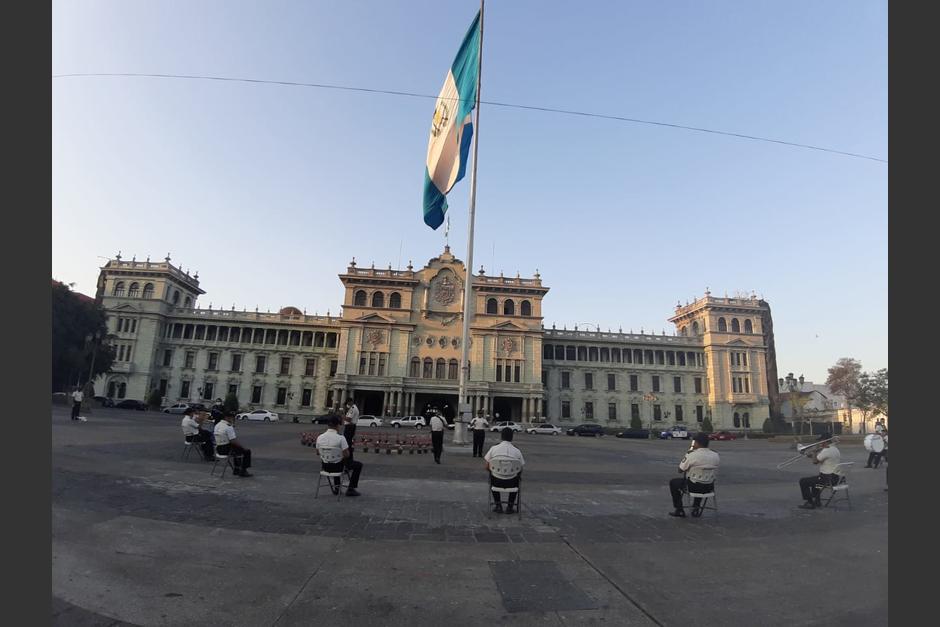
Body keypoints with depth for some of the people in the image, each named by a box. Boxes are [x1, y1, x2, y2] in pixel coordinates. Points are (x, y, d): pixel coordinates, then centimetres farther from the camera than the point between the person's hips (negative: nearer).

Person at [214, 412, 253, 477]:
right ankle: (243, 471, 9)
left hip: (219, 449, 10)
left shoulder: (217, 425, 8)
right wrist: (243, 448, -11)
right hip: (227, 449, -10)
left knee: (237, 448, 33)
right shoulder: (229, 427, -21)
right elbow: (233, 441, -23)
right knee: (247, 451, 2)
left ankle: (236, 469, 35)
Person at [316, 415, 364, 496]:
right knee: (359, 465, 17)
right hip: (338, 467, -5)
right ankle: (351, 489, 16)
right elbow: (347, 455, -17)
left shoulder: (319, 438, -8)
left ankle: (336, 487, 39)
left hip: (325, 467, 5)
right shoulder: (341, 438, -22)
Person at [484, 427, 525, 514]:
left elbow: (486, 466, -3)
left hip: (497, 482, 0)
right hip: (511, 483, 0)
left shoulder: (494, 448, -8)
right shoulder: (517, 451, -7)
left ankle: (498, 505, 33)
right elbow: (520, 469, 0)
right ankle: (510, 506, 32)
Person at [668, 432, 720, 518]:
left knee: (673, 482, 20)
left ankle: (679, 510, 22)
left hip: (693, 487, -5)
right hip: (709, 487, 5)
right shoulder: (716, 456, -7)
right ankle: (696, 508, 38)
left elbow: (680, 469, -10)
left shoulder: (692, 455, -22)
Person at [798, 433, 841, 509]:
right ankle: (816, 501, 36)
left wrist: (816, 452, -3)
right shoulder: (836, 450, 9)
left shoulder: (826, 451, -23)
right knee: (814, 479, 34)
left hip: (827, 479, -10)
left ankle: (810, 503, 5)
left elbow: (815, 461, -17)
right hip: (835, 478, 10)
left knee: (803, 481, -1)